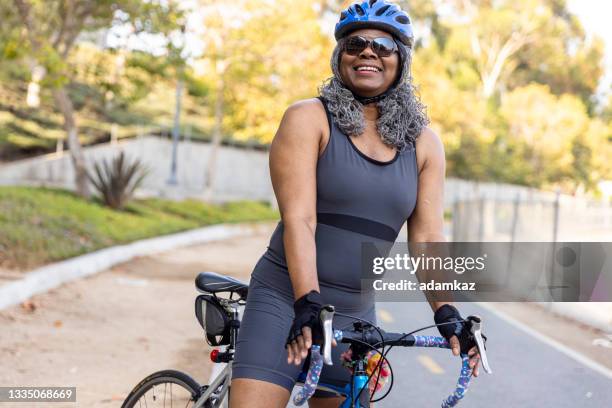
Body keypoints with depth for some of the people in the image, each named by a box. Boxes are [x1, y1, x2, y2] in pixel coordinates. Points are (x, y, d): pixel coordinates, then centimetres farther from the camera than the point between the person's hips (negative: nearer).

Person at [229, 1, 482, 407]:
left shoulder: (424, 143, 7)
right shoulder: (308, 119, -5)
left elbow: (427, 237, 1)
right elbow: (298, 218, -15)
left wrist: (447, 313, -12)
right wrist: (308, 304, -26)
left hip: (356, 313, 4)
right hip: (286, 301, -4)